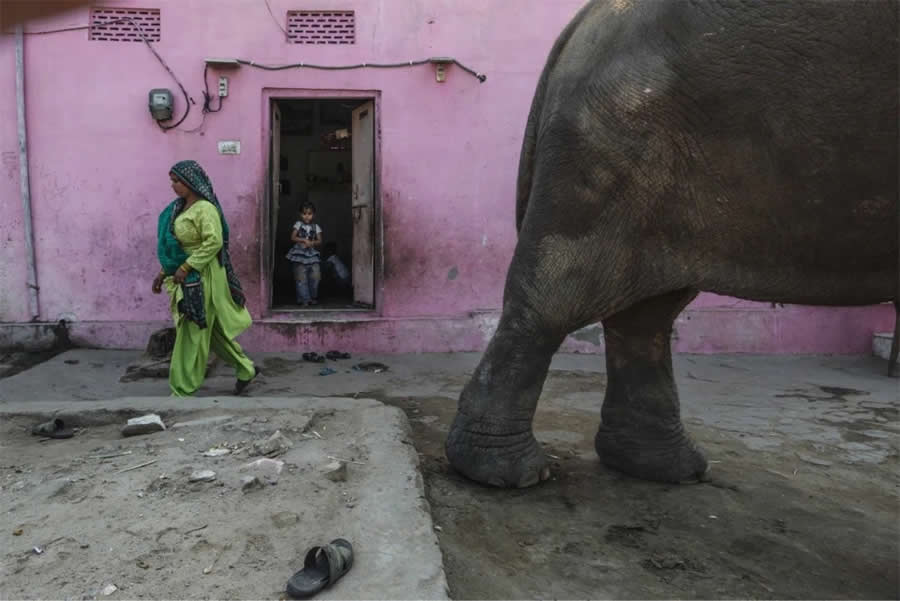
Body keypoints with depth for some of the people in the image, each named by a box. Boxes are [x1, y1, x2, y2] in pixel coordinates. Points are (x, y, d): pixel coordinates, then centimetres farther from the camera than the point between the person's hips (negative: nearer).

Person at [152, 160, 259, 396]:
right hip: (188, 278, 9)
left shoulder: (204, 209, -16)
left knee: (192, 335, -2)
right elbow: (174, 245, 18)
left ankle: (182, 392, 7)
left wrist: (185, 268, -23)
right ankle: (246, 369, 29)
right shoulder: (180, 208, 13)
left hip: (201, 278, -9)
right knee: (213, 330, 16)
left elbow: (214, 242, -25)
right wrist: (164, 272, 13)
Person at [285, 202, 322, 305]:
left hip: (312, 254, 2)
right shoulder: (298, 225, 3)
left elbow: (319, 241, 5)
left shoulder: (316, 227, 9)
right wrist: (304, 240, -18)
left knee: (315, 276, -3)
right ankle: (304, 299, 2)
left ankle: (313, 297, 14)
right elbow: (293, 238, -5)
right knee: (301, 278, -4)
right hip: (300, 254, -2)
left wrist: (313, 243, -15)